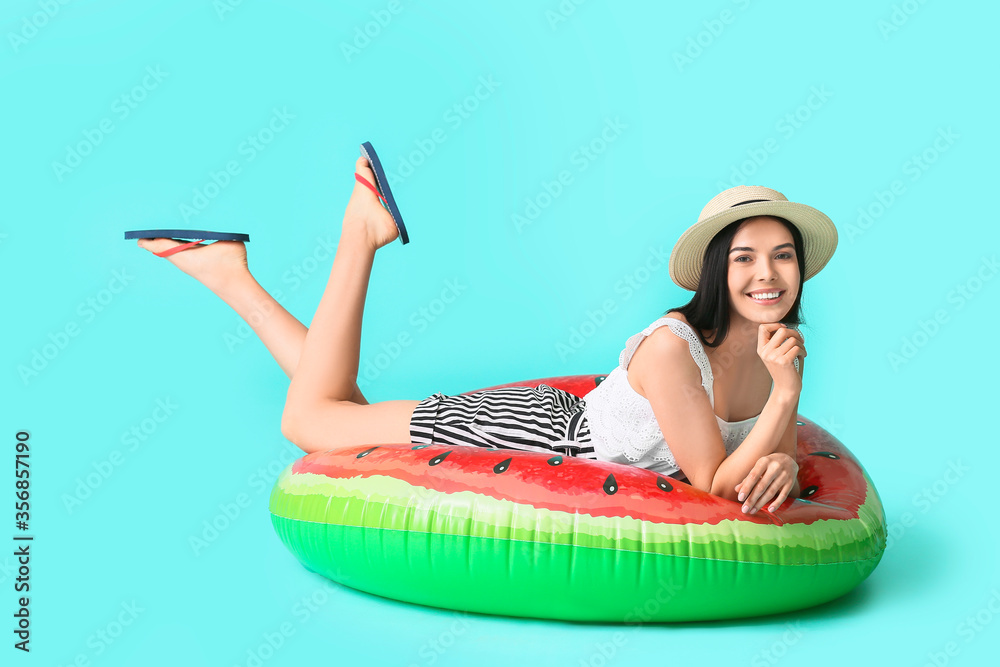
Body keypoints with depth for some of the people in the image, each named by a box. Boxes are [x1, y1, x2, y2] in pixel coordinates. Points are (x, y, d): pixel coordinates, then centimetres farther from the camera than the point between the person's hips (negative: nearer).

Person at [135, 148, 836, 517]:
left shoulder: (781, 343, -7)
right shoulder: (670, 349, -32)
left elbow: (779, 448, 1)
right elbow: (717, 485, -26)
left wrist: (783, 464, -22)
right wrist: (785, 388, -37)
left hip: (560, 431, 6)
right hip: (525, 434, -6)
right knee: (310, 417, 6)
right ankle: (362, 233, 12)